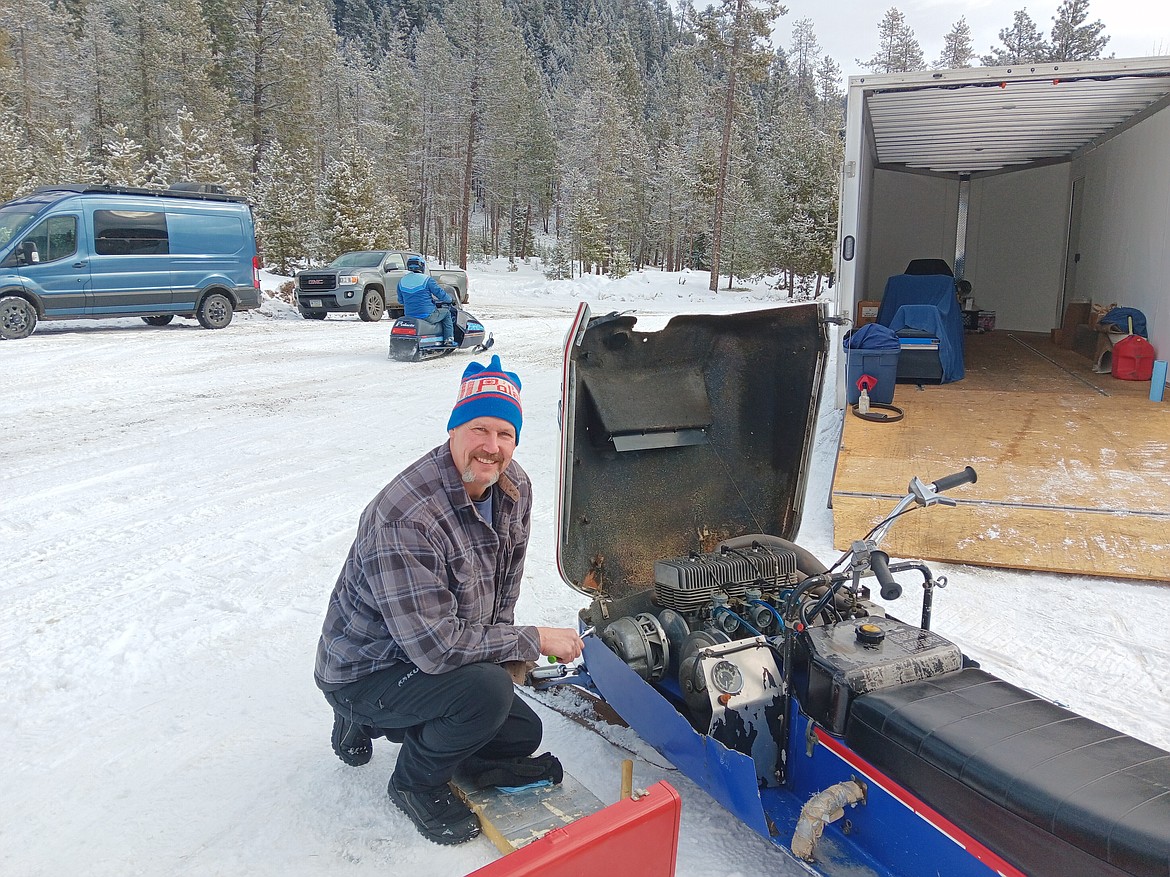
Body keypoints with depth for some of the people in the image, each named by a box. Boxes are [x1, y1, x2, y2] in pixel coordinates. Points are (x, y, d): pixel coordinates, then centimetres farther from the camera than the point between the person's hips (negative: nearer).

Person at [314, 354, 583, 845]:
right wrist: (534, 641, -25)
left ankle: (371, 723, 22)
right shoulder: (405, 519, -34)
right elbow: (435, 646, -33)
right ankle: (415, 783, 1)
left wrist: (500, 642, -1)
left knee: (523, 735, 11)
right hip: (363, 673, -8)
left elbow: (507, 578, 9)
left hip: (436, 656, 8)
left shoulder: (515, 488, -8)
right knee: (488, 690, -31)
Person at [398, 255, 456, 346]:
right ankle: (449, 340, 13)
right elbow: (440, 294, -7)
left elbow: (401, 300, 15)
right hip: (427, 315, -6)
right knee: (446, 312, 20)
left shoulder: (402, 281, 5)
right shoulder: (426, 279, -11)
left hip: (409, 316, 6)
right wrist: (451, 300, 13)